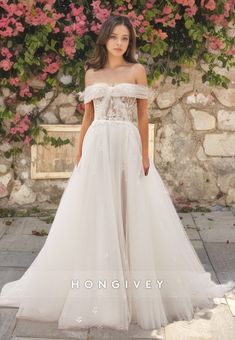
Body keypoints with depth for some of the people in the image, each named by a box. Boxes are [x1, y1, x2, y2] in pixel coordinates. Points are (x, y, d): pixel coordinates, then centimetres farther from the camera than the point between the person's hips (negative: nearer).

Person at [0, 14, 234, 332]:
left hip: (127, 146, -2)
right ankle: (98, 287, 15)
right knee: (95, 212, 3)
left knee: (130, 211, 1)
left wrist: (145, 154, -4)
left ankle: (134, 285, 15)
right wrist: (79, 153, 8)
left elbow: (143, 115, 2)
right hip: (97, 146, 2)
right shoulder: (91, 73, 12)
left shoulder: (137, 70, 5)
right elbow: (87, 117, 13)